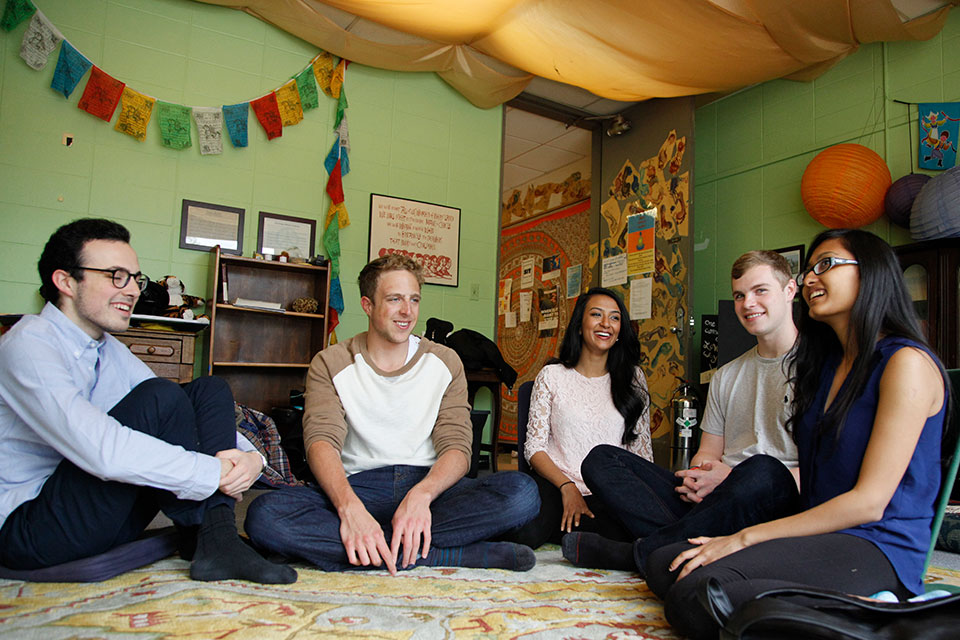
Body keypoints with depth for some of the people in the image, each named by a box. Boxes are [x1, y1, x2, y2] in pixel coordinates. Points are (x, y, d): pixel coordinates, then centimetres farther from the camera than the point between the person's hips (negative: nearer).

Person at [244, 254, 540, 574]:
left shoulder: (445, 362, 9)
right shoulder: (330, 364, 5)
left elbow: (457, 446, -1)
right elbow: (321, 441, -10)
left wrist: (421, 494, -25)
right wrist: (350, 507, -31)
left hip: (430, 485, 1)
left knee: (523, 491, -26)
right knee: (263, 515, -31)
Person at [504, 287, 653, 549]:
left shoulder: (633, 378, 12)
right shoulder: (551, 376, 6)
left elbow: (642, 449, 11)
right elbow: (534, 447, 2)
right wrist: (567, 487, -13)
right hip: (557, 484, -2)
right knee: (525, 532, -34)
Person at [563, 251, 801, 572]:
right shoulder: (726, 376, 23)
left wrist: (732, 477, -17)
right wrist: (697, 475, -4)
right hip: (713, 501, 6)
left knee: (763, 471, -40)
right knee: (601, 458, -7)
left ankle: (637, 553, -24)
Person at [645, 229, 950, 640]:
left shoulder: (907, 363, -8)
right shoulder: (828, 363, 19)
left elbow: (869, 502, -15)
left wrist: (744, 538, -15)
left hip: (877, 547, -9)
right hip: (820, 534, 9)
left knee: (694, 594, -30)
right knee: (663, 567, -14)